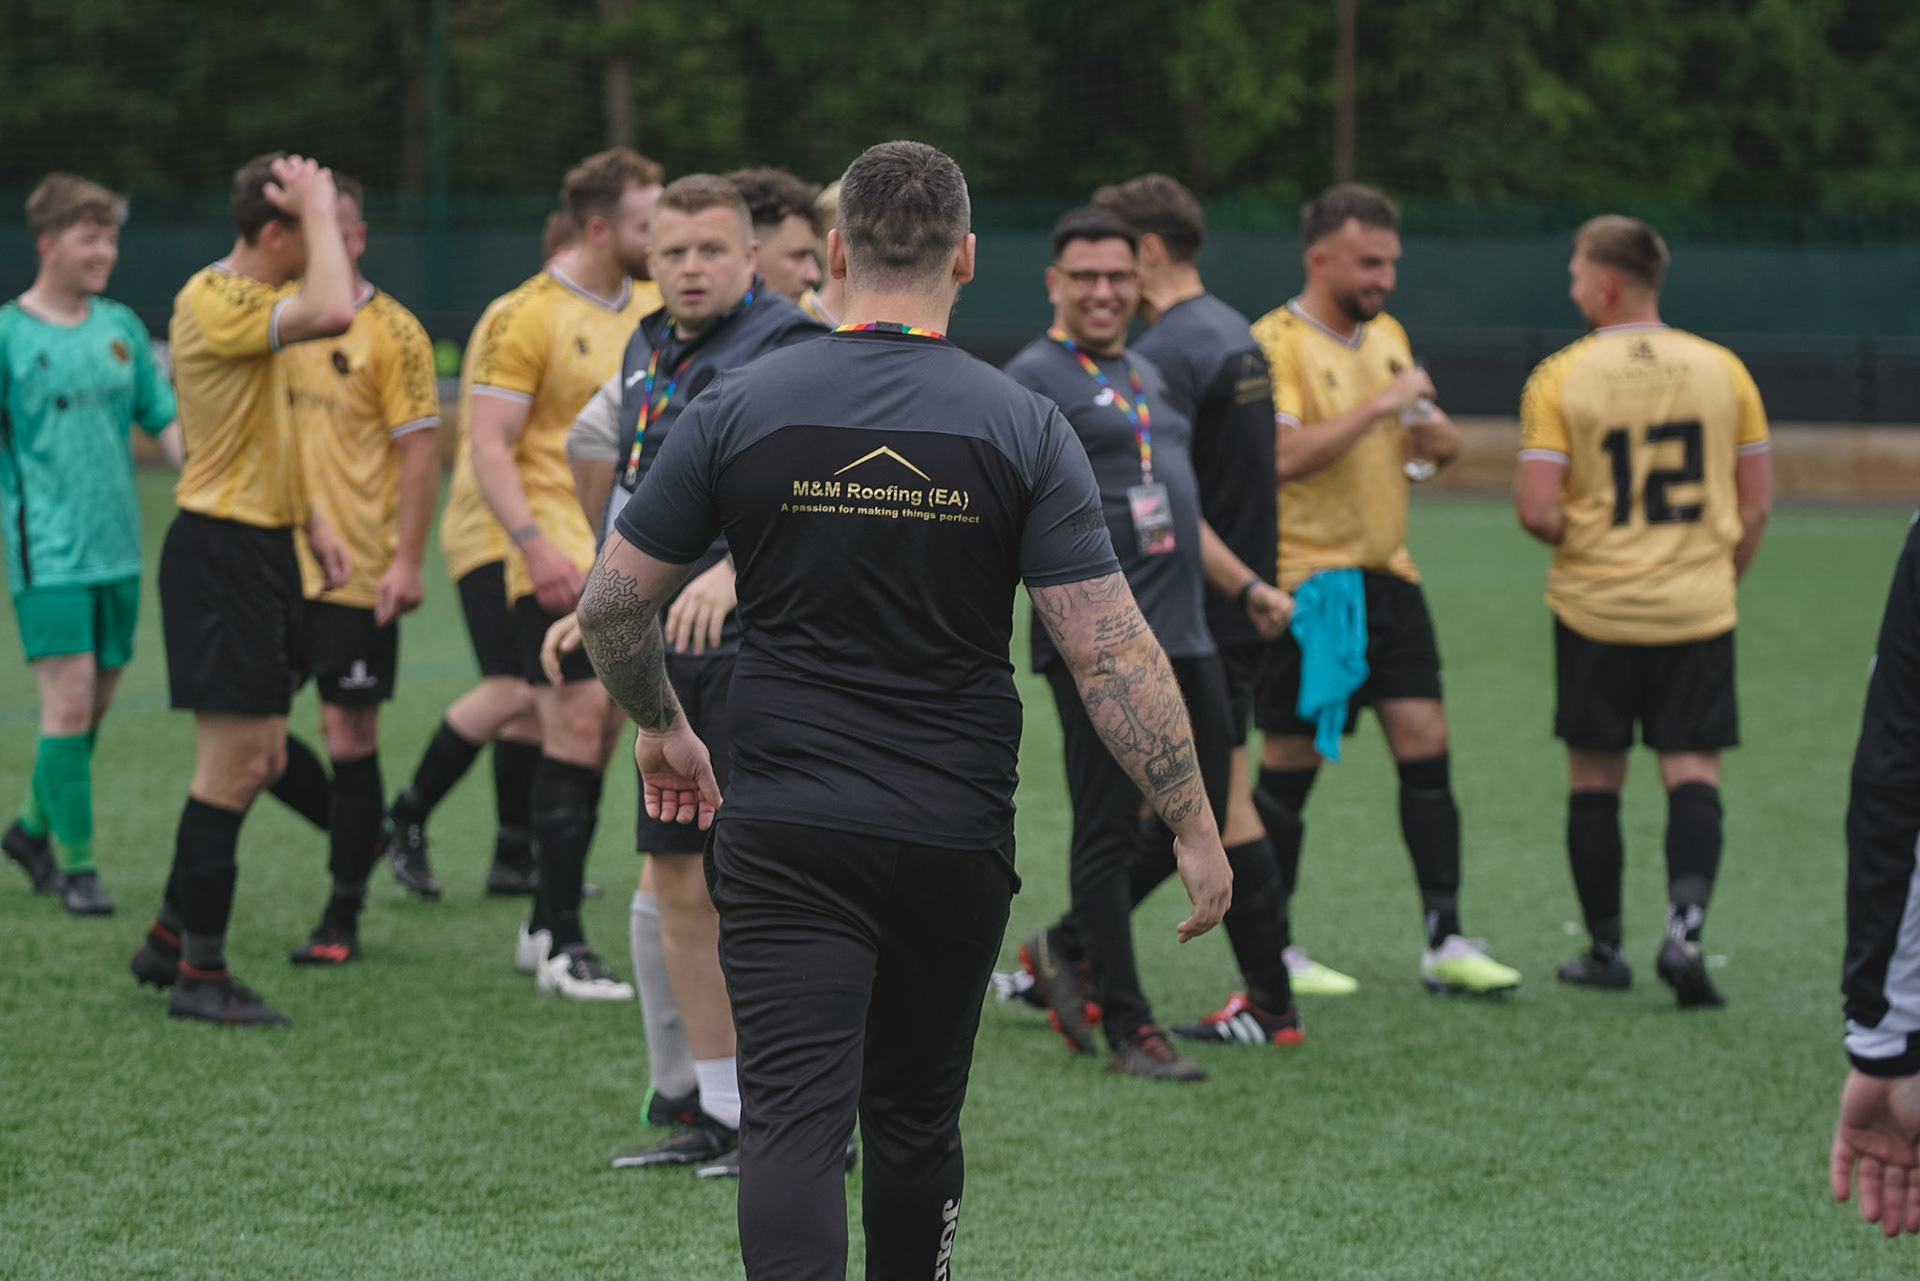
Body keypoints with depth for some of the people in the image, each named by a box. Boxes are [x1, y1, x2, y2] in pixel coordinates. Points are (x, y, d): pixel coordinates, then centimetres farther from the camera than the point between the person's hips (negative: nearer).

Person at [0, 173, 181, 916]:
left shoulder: (121, 328, 10)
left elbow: (165, 421, 14)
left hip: (117, 548, 6)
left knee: (98, 700, 11)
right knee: (68, 702, -10)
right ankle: (75, 867, -2)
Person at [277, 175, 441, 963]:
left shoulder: (391, 332, -6)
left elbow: (420, 451, -7)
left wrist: (407, 561, -14)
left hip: (356, 569, -5)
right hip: (275, 564, 5)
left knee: (349, 736, -1)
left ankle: (342, 919, 7)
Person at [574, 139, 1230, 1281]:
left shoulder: (739, 408, -2)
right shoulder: (1024, 429, -5)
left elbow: (613, 603, 3)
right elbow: (1111, 648, -10)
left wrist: (662, 728, 22)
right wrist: (1196, 826, -4)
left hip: (782, 835, -1)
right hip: (956, 842, 1)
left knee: (795, 1117, -8)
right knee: (917, 1121, 17)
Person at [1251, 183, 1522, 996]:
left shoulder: (1386, 336, 14)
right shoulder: (1275, 345, -11)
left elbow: (1437, 441, 24)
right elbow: (1284, 455, -25)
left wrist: (1433, 432, 0)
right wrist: (1380, 406, -23)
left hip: (1386, 575, 7)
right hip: (1307, 584, -7)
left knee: (1425, 745, -1)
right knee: (1290, 765, 0)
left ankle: (1445, 943, 2)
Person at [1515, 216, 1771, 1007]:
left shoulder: (1560, 378, -8)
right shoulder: (1721, 370, 1)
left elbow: (1536, 510, -13)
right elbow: (1757, 503, 3)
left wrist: (1575, 540, 8)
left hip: (1595, 609, -1)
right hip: (1698, 611, 1)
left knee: (1595, 777, 10)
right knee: (1692, 769, 3)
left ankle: (1604, 950, 17)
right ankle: (1685, 926, -17)